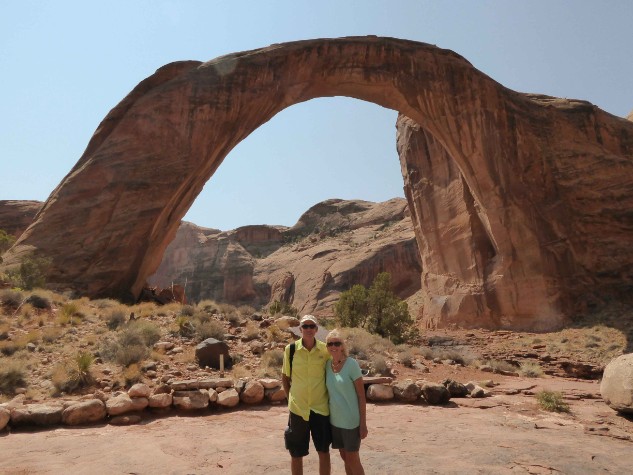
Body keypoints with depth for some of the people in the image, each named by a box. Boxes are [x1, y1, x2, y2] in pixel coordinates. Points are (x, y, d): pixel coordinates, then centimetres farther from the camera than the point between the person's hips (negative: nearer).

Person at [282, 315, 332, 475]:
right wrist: (291, 397, 4)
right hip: (298, 408, 0)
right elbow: (285, 376, 5)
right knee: (296, 454, 12)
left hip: (321, 408, 0)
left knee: (324, 451, 12)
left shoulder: (325, 349, -6)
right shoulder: (291, 349, -8)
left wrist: (329, 398, 4)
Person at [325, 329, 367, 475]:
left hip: (351, 420, -5)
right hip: (334, 420, 5)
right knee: (344, 457, 17)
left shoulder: (351, 364, -14)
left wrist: (363, 423, -12)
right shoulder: (327, 365, 0)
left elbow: (361, 396, -12)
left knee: (353, 459, 5)